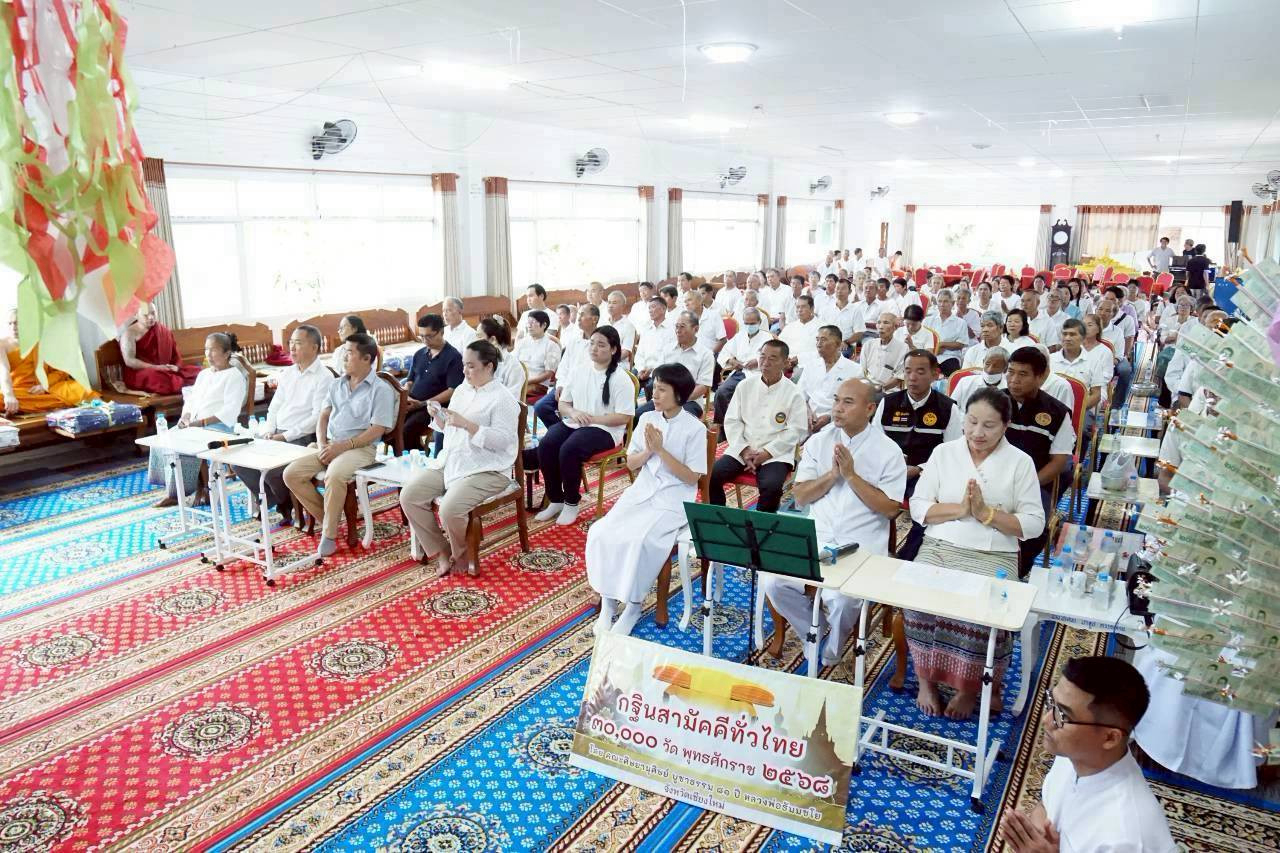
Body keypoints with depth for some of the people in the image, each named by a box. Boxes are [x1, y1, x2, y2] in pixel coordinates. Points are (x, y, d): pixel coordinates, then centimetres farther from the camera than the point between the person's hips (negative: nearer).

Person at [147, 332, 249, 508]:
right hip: (193, 425, 7)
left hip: (218, 427, -7)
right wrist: (185, 417, -3)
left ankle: (204, 489, -11)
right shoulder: (204, 374, 20)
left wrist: (201, 422, -22)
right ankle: (173, 491, -11)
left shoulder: (235, 376, -5)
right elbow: (191, 399, 20)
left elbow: (230, 410, -16)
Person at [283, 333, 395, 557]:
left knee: (334, 476, -36)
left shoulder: (381, 390, -5)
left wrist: (343, 446, -18)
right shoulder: (337, 384, 17)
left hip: (360, 448, -7)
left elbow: (377, 430, -12)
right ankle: (326, 519, 1)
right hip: (330, 446, 7)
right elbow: (323, 416, 16)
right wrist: (321, 443, -4)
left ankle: (329, 534, -19)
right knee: (291, 474, -12)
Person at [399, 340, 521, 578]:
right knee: (409, 496, -7)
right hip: (452, 463, 8)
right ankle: (442, 552, 4)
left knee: (450, 509, -29)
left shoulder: (502, 399, -11)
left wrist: (467, 424, -26)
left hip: (488, 470, -8)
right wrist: (439, 417, -2)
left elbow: (503, 440, -21)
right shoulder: (461, 390, 13)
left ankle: (461, 554, 5)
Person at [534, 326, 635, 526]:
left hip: (603, 429, -6)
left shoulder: (620, 379, -7)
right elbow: (563, 404, 14)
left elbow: (624, 417, -13)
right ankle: (555, 500, -6)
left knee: (568, 450, -32)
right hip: (572, 423, 6)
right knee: (545, 446, -22)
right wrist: (573, 412, -10)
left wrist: (593, 418, -18)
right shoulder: (580, 371, 10)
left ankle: (571, 503, -10)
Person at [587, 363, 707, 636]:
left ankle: (634, 605, -6)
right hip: (641, 491, 5)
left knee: (639, 542, -28)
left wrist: (661, 450, -18)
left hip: (674, 500, -5)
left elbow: (692, 477, -12)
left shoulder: (695, 428, -10)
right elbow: (631, 464, 9)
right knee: (601, 532, -17)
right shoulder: (647, 419, 4)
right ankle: (608, 599, -3)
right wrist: (648, 451, -12)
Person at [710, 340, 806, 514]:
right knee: (712, 476, -20)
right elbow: (732, 421, 6)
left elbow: (795, 431, -5)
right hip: (742, 450, 3)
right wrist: (744, 450, -8)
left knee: (771, 486, -32)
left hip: (775, 454, -3)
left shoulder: (793, 393, -1)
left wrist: (766, 453, -13)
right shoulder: (745, 385, 8)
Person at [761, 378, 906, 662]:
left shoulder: (888, 451, -2)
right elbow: (799, 497, 3)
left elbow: (890, 508, -8)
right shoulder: (818, 441, 6)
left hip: (861, 545, -3)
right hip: (816, 537, 3)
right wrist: (832, 474, -12)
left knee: (841, 599, -28)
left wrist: (851, 475, -14)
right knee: (772, 582, -18)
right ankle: (815, 632, 10)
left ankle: (831, 655, 6)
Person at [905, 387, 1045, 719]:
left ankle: (968, 687, -3)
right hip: (939, 547, 2)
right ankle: (926, 678, -6)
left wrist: (986, 512, -13)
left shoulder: (1020, 462, 4)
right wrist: (960, 509, -12)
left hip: (994, 556, -1)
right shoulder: (943, 452, 8)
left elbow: (1034, 524, -1)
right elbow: (918, 507, 3)